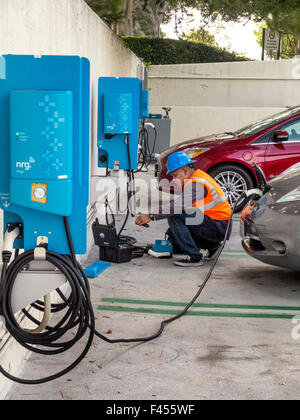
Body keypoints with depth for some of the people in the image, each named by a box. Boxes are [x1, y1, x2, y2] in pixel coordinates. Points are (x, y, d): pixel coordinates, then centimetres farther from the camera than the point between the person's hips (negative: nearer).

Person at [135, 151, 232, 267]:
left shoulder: (197, 183, -19)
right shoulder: (194, 179, 13)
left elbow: (179, 205, -33)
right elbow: (181, 206, 16)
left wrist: (151, 216, -32)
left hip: (219, 228, -10)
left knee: (175, 216, -22)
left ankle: (193, 256, -18)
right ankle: (212, 247, 17)